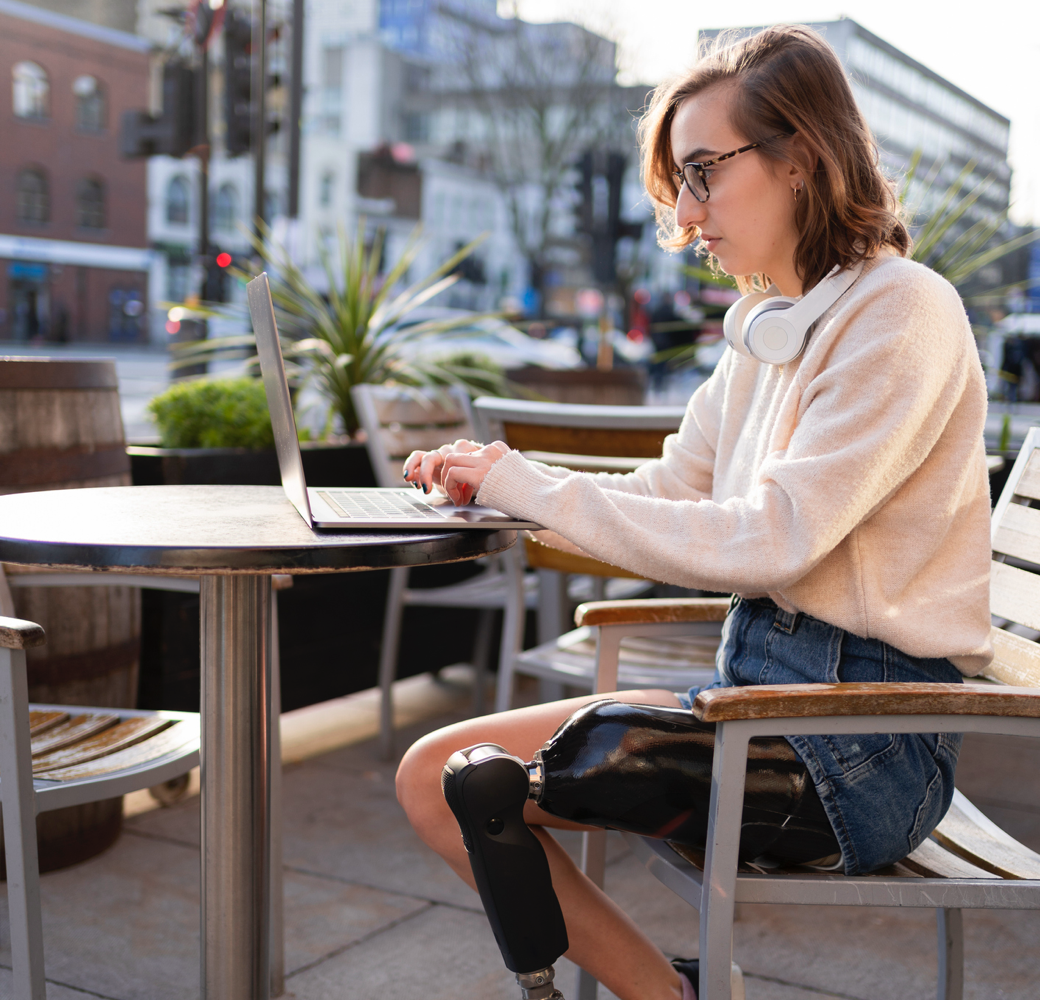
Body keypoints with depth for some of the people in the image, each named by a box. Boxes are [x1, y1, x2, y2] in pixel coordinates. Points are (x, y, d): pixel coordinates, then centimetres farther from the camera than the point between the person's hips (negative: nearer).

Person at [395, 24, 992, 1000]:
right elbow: (670, 491, 12)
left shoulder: (901, 314, -14)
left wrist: (529, 485, -17)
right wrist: (495, 480, -2)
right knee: (434, 774, -1)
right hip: (764, 682, 8)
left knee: (457, 777, -14)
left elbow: (766, 540, -22)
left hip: (860, 735, -8)